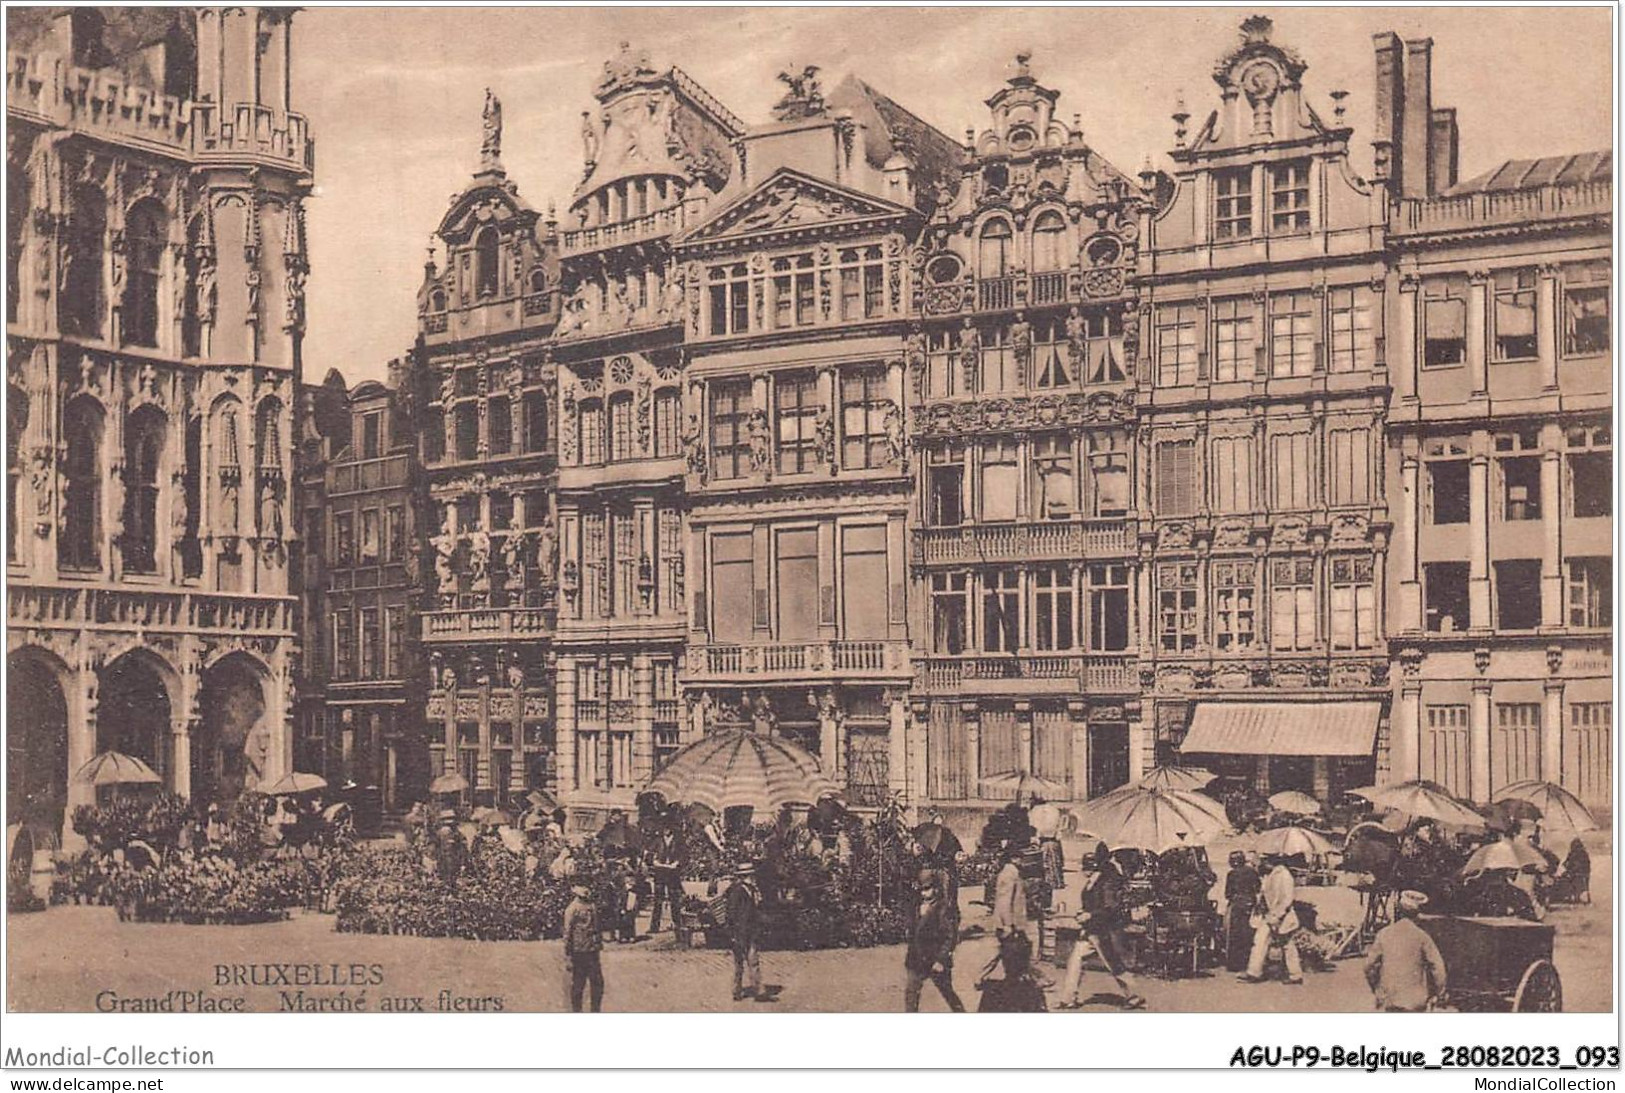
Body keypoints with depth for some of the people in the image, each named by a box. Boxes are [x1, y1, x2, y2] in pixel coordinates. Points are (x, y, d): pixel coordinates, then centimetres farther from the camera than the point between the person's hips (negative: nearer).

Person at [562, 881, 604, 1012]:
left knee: (598, 984, 8)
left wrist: (599, 948, 18)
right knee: (577, 986, 3)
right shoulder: (572, 909, -11)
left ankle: (595, 1012, 19)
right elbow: (567, 934, -12)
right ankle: (576, 1012, 13)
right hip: (579, 951, -6)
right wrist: (567, 958, -14)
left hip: (593, 952, 6)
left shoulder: (593, 906, 9)